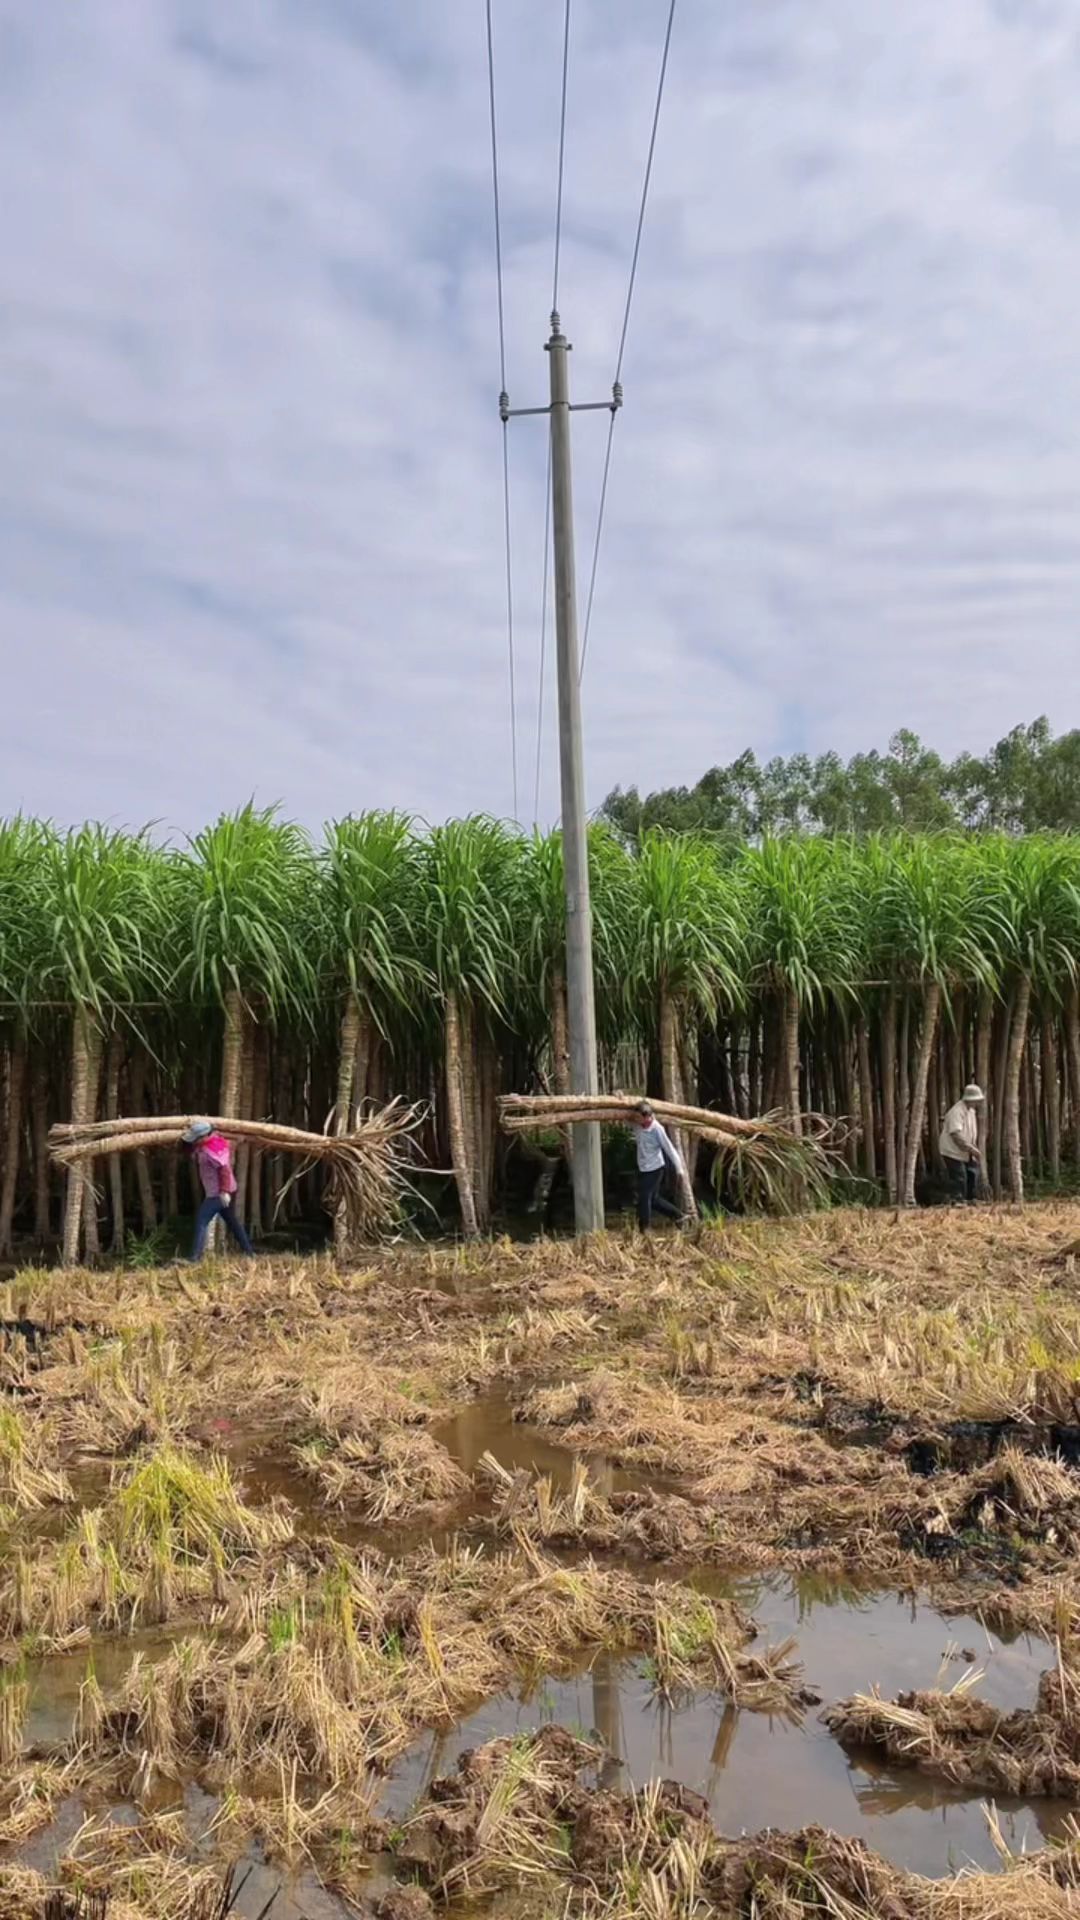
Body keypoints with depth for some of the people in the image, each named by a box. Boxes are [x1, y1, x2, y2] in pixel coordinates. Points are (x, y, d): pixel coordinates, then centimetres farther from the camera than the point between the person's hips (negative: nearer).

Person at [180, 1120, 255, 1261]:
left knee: (201, 1221, -12)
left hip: (218, 1193, -11)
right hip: (221, 1191, 11)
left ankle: (196, 1257, -16)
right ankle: (248, 1251, 23)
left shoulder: (210, 1150, -23)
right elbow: (188, 1149, 18)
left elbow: (224, 1169, -28)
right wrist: (185, 1139, -4)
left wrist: (224, 1191, -32)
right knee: (232, 1221, 17)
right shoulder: (204, 1145, 7)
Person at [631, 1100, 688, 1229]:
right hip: (643, 1169, 7)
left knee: (644, 1198, -5)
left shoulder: (657, 1129, -23)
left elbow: (669, 1148, -16)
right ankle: (678, 1216, 31)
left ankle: (644, 1230, 8)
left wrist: (679, 1168, -9)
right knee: (654, 1198, 15)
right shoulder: (638, 1126, -6)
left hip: (654, 1168, -7)